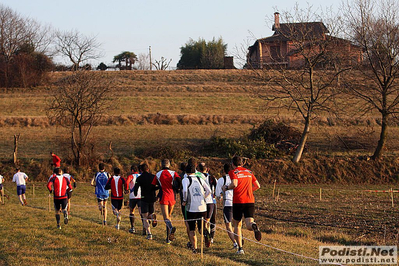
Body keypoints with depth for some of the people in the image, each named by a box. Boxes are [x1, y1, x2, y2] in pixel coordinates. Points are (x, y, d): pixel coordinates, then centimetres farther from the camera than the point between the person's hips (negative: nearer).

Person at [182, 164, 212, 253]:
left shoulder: (185, 180, 1)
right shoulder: (200, 179, 14)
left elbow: (185, 190, -17)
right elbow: (208, 191, 12)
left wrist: (184, 201, -3)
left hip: (191, 208, -3)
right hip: (202, 207, 3)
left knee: (192, 229, 8)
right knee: (201, 226, 10)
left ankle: (195, 248, 4)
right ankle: (204, 232, -25)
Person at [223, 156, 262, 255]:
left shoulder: (233, 172, 1)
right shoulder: (249, 172, 17)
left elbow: (234, 184, -17)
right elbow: (257, 186, 17)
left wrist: (226, 188, 1)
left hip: (238, 201, -3)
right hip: (250, 201, 3)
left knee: (237, 225, 14)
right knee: (249, 225, -8)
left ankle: (240, 248, 10)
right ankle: (254, 226, -44)